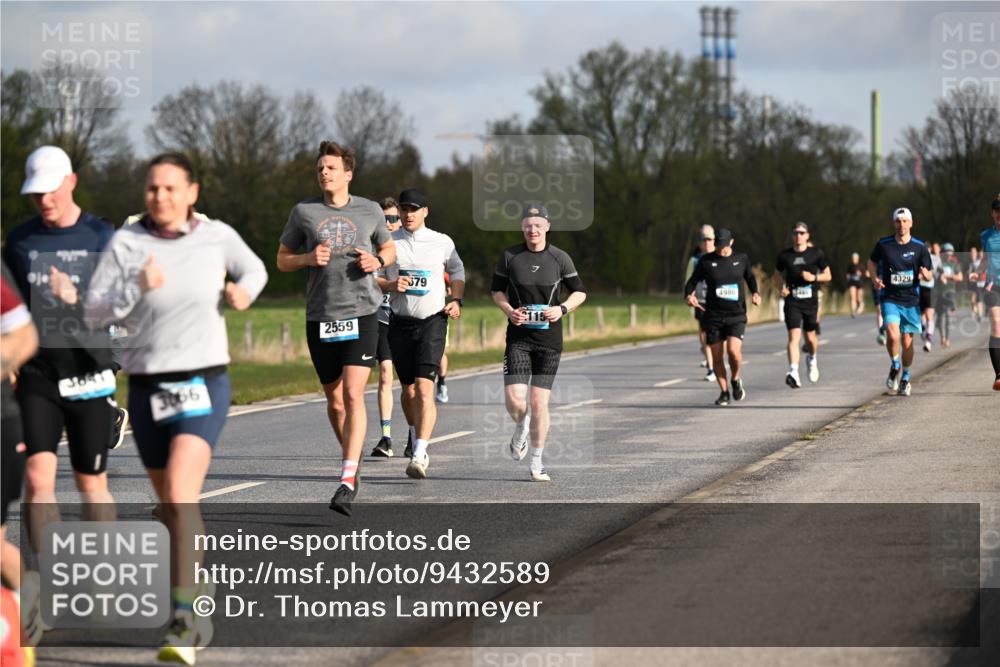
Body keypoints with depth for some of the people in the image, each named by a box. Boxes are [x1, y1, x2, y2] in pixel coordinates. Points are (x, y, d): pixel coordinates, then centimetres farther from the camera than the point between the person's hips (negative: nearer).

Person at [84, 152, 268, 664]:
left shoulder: (217, 236, -1)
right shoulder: (126, 242, -4)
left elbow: (253, 269, 19)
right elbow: (95, 311, -7)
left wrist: (243, 291, -3)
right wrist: (136, 288, -23)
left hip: (204, 382, -3)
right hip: (148, 386, 3)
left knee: (180, 494, -21)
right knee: (168, 502, 15)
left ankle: (186, 620, -23)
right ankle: (201, 594, 38)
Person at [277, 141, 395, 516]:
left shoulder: (370, 211, 5)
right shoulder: (303, 212, 5)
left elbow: (389, 250, 21)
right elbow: (282, 260, 11)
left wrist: (377, 261, -3)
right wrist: (308, 258, -10)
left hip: (362, 313, -2)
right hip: (320, 316, 2)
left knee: (353, 395, -15)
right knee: (334, 400, 10)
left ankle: (347, 482, -20)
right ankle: (353, 461, 33)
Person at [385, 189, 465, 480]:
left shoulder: (442, 242, 2)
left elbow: (457, 270, 19)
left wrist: (456, 301, 6)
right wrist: (391, 285, -12)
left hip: (432, 321, -2)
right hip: (400, 322, 2)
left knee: (424, 387, -16)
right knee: (408, 389, 10)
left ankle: (419, 456, -23)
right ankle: (416, 438, 36)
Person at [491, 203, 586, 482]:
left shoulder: (560, 258, 1)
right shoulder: (509, 256, 1)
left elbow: (579, 292, 9)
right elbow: (496, 290, 12)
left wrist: (562, 309, -10)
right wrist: (509, 311, -7)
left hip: (549, 338, 0)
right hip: (518, 336, 0)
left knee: (539, 401, -2)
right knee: (514, 400, -12)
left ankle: (536, 463, 12)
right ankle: (521, 427, 25)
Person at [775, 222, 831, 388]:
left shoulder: (816, 253, -1)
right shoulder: (785, 255, 2)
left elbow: (828, 275, 5)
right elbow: (777, 274, 17)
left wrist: (814, 277, -14)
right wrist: (781, 287, -2)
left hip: (811, 301, 1)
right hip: (792, 302, -1)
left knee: (810, 337, 11)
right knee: (794, 336, -16)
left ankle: (812, 359, 45)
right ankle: (793, 373, -27)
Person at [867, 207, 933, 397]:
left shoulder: (919, 247, -1)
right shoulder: (883, 244, -1)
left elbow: (928, 274, 5)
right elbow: (872, 262, 16)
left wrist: (925, 274, -20)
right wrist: (874, 278, -3)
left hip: (911, 300, 1)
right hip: (889, 298, -1)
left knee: (907, 342, 5)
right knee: (893, 335, -21)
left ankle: (905, 378, 28)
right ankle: (895, 367, 7)